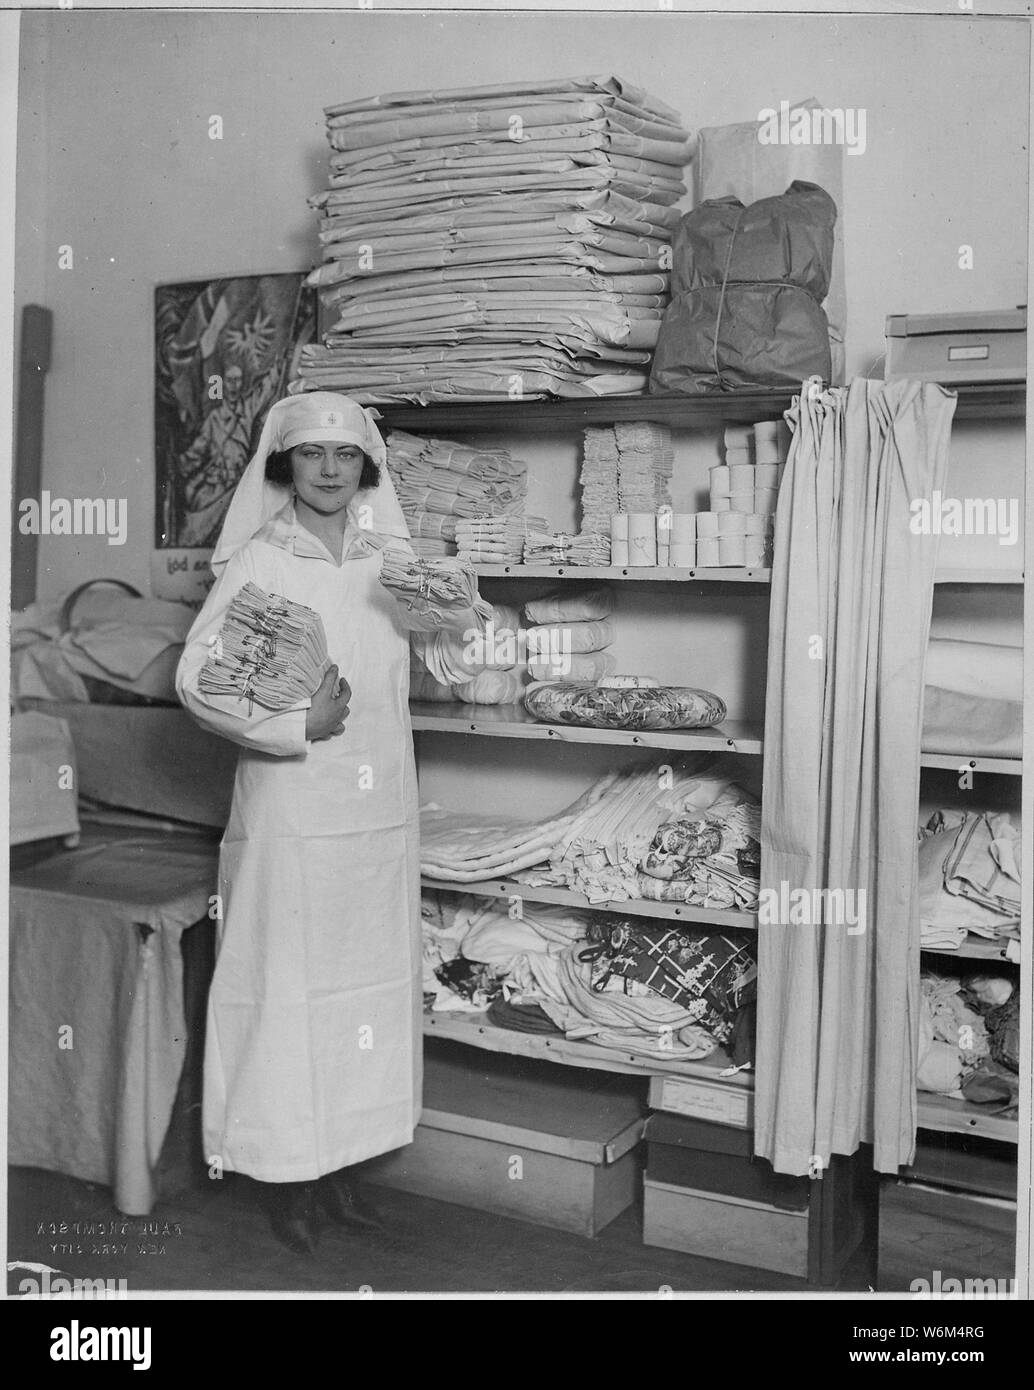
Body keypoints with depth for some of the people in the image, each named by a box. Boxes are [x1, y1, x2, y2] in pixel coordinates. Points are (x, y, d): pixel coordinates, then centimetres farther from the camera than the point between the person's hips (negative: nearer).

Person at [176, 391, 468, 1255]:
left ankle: (343, 1159, 28)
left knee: (371, 980, 11)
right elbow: (196, 681, -10)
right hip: (292, 816, -4)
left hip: (382, 816, 5)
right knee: (288, 986, 4)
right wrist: (299, 726, -16)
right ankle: (287, 1172, 20)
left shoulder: (390, 561, 7)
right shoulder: (259, 562, -6)